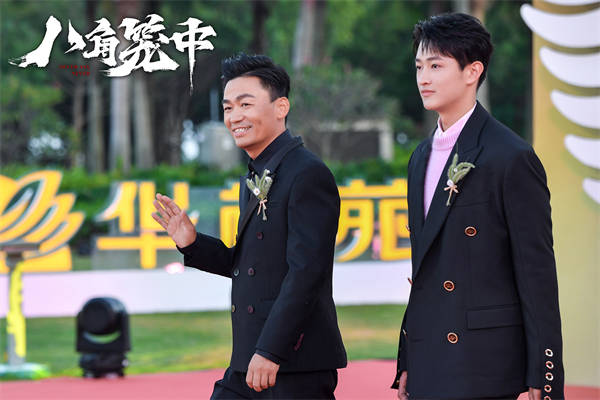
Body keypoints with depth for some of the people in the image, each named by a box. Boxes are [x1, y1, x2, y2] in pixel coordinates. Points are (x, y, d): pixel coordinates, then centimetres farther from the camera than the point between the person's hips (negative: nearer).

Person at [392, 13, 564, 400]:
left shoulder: (512, 158, -9)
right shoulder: (422, 157, 15)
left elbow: (537, 275, -10)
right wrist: (407, 365, 17)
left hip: (482, 368, -7)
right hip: (428, 362, 7)